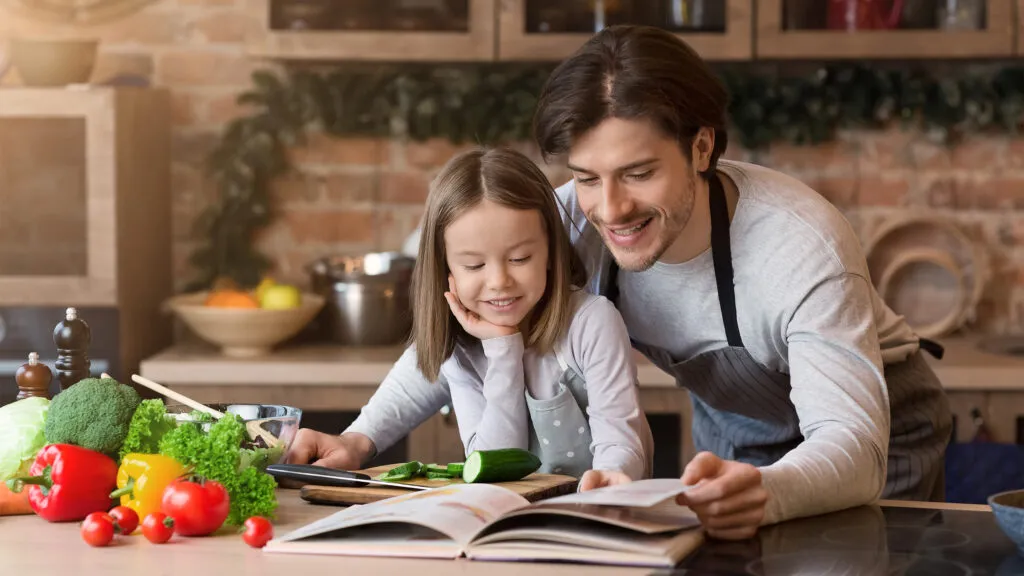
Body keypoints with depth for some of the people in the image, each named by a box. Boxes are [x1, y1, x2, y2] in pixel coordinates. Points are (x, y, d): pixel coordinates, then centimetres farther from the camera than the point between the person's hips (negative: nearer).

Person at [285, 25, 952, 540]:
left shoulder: (803, 247, -38)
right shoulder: (580, 221, -24)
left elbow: (854, 446, -46)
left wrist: (766, 492, -69)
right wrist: (362, 438, -24)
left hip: (877, 431, -4)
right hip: (733, 430, 4)